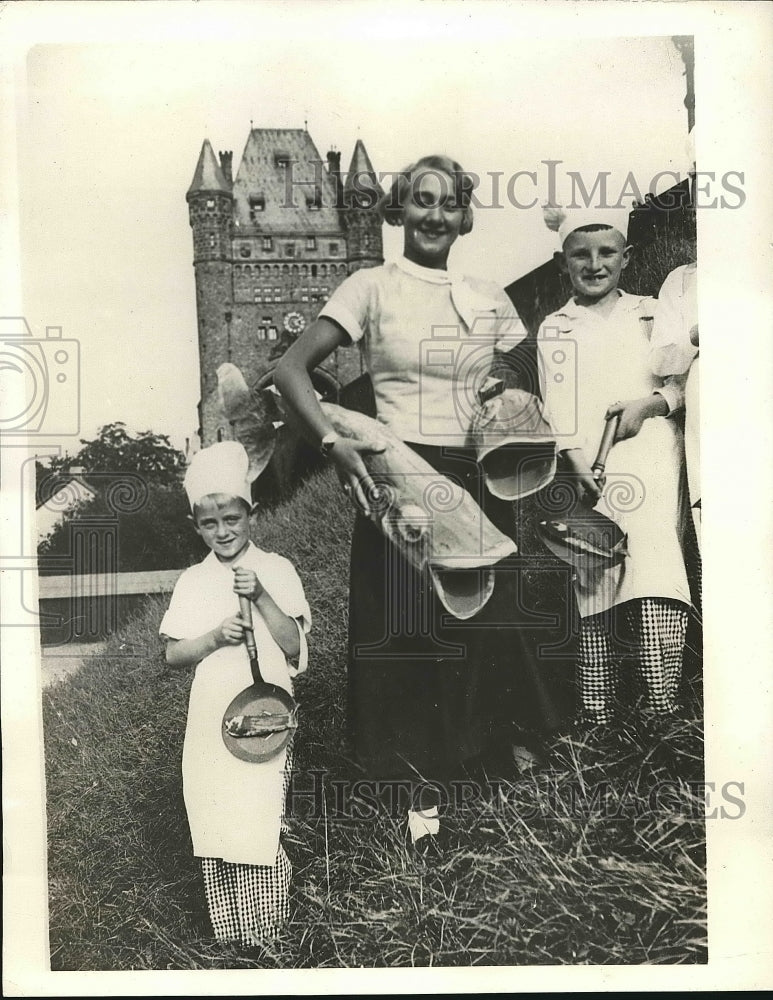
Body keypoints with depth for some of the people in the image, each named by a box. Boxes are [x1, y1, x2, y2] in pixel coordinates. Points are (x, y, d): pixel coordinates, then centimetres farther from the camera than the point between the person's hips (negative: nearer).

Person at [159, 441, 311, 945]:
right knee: (214, 828, 7)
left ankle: (269, 938, 14)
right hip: (210, 720, 3)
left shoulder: (276, 570, -1)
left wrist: (260, 596, -17)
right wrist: (216, 636, -12)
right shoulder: (193, 581, 7)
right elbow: (173, 654, 6)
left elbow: (294, 647, -5)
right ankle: (229, 937, 24)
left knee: (261, 827, -5)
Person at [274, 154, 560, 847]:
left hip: (479, 483, 4)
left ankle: (464, 754, 29)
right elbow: (292, 368, -9)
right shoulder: (373, 288, 0)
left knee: (478, 628, 7)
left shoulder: (490, 300, 12)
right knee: (405, 630, 2)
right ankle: (421, 781, 19)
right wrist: (332, 441, -23)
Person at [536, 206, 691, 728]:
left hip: (651, 465, 0)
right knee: (594, 587, -2)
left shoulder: (651, 314, 17)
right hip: (589, 472, 0)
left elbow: (688, 376, 13)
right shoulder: (555, 330, 14)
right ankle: (597, 717, 3)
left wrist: (649, 403, -7)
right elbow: (557, 409, 3)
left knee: (655, 590, -15)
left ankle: (663, 712, -12)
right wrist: (578, 468, -12)